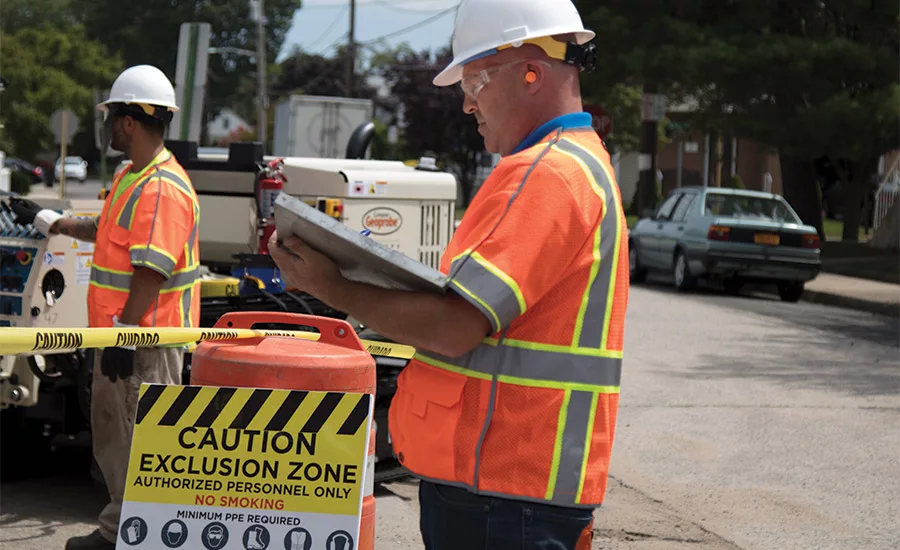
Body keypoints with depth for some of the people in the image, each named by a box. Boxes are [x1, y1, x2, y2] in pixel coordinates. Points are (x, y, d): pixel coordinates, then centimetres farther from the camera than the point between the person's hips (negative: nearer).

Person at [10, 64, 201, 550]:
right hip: (120, 332, 11)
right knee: (111, 435, 18)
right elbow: (108, 232, 29)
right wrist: (46, 221, 35)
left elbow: (151, 272, -26)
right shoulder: (130, 178, 13)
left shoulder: (163, 188, -21)